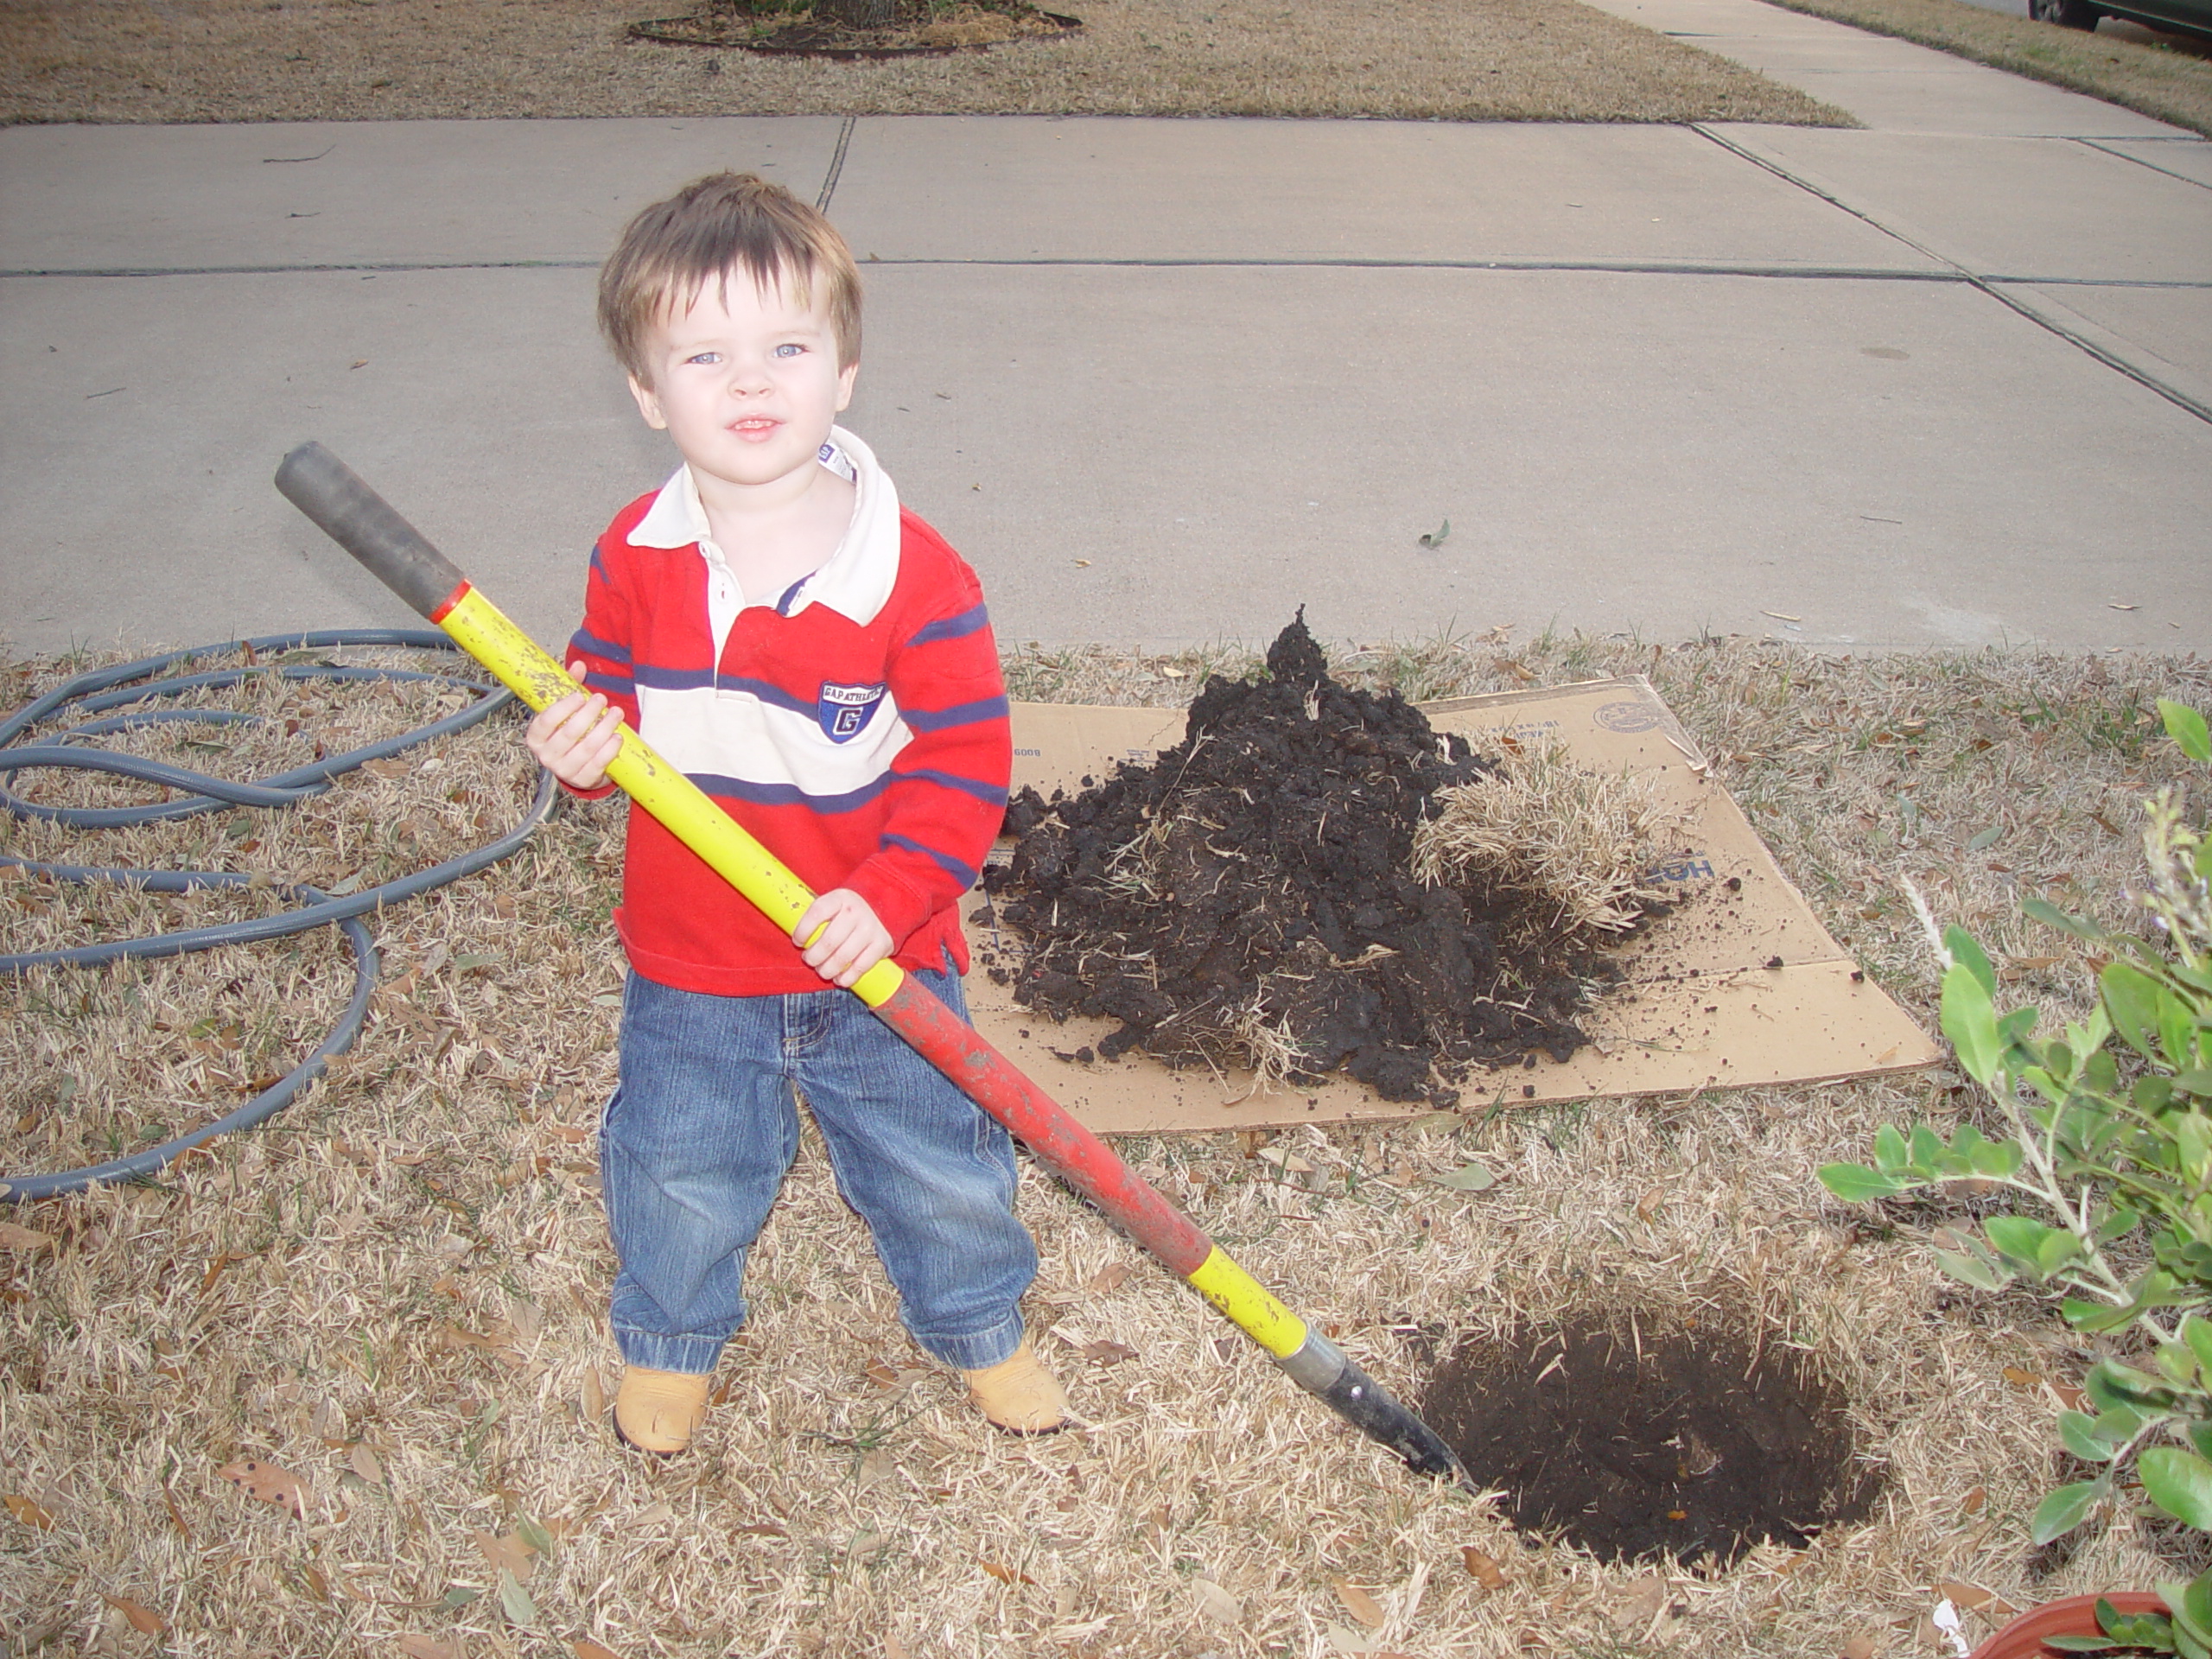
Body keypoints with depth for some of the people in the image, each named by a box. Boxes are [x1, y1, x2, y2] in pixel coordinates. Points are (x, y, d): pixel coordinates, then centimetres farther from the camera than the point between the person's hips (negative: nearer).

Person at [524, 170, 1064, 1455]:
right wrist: (587, 742, -18)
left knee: (938, 1168, 16)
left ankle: (980, 1327, 46)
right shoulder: (635, 561, -10)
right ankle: (671, 1340, 50)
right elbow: (608, 689, 5)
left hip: (878, 964, -2)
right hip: (690, 972, 2)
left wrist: (888, 895, -24)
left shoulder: (916, 576, -20)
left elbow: (965, 760, -15)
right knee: (679, 1178, 19)